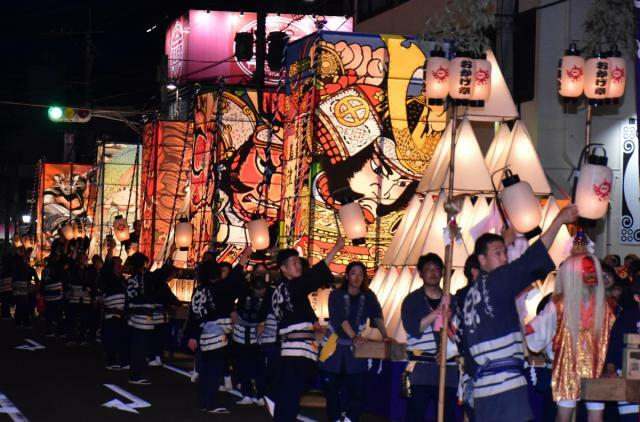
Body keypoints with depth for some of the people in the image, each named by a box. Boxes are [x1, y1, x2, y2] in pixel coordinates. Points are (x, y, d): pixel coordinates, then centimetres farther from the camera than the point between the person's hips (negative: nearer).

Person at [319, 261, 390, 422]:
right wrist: (354, 336, -36)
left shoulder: (368, 296, 3)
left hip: (356, 348, 2)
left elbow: (377, 316, -8)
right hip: (335, 346, -2)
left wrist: (384, 335, -26)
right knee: (332, 389, 2)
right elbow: (340, 318, -21)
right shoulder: (336, 295, -7)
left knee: (358, 389, -7)